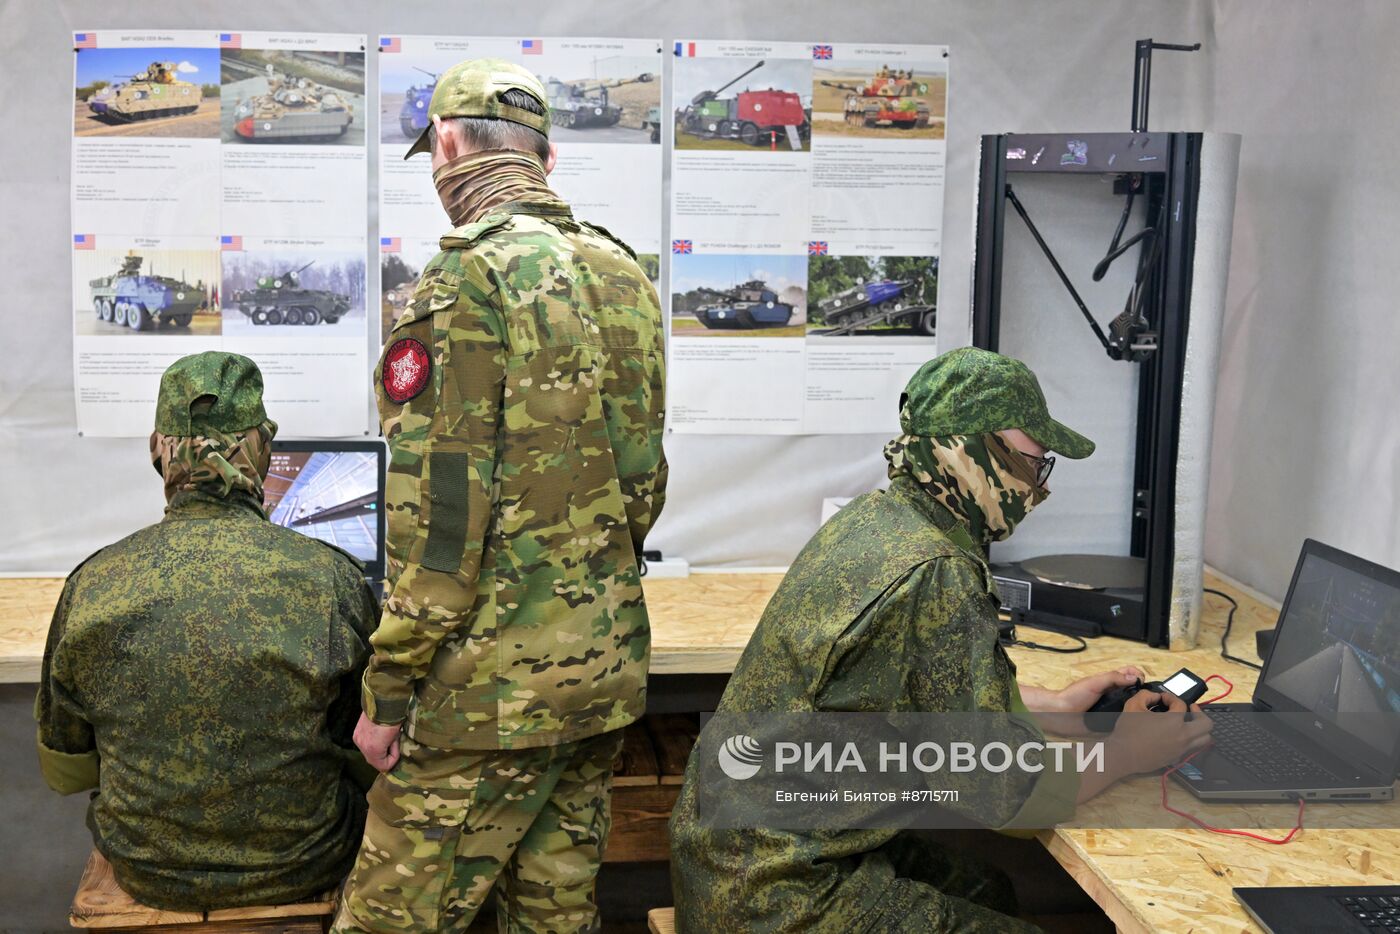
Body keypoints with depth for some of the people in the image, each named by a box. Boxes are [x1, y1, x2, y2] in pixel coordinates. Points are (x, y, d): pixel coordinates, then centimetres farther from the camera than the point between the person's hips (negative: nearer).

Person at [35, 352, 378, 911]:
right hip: (301, 871, -2)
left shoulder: (90, 588, -15)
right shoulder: (331, 578, -21)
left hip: (148, 874, 2)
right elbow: (375, 761, -9)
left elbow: (63, 771, -1)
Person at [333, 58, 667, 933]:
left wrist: (389, 688, -10)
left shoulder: (470, 279, -14)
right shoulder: (625, 272, 10)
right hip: (610, 662, 8)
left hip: (498, 677, -8)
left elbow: (439, 508, -17)